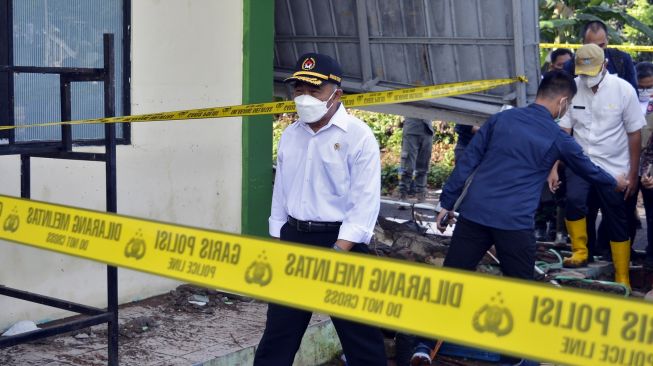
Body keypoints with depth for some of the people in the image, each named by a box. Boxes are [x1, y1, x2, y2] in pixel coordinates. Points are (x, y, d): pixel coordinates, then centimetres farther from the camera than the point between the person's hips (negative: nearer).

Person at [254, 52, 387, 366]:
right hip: (293, 238, 6)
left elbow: (365, 202, -16)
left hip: (341, 242, -6)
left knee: (359, 334, 2)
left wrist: (337, 253, -23)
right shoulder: (290, 136, 10)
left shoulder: (358, 136, -11)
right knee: (279, 328, 13)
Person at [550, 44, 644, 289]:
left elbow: (634, 134, -5)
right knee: (574, 200, -27)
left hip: (614, 167, -1)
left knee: (617, 222, 6)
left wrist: (633, 174, -3)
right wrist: (553, 167, -12)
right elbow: (562, 131, -6)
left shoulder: (623, 90, -13)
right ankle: (580, 251, -2)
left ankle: (622, 280, 23)